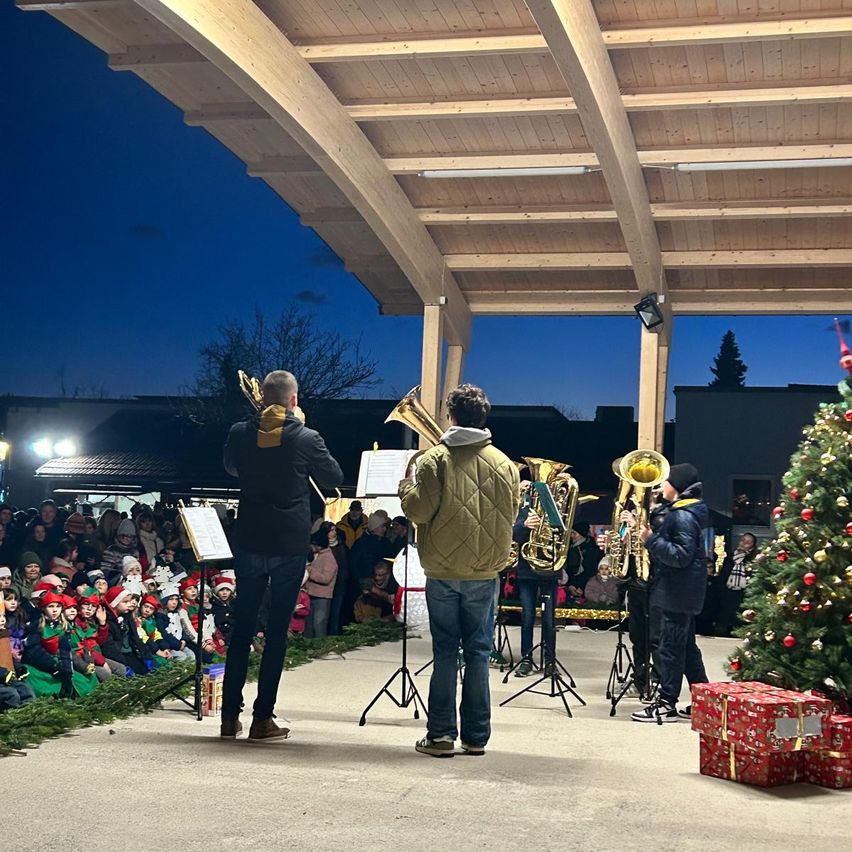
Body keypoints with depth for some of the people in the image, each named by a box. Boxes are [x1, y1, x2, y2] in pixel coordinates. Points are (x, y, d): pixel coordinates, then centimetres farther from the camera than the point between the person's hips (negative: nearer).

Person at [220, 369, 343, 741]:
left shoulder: (240, 434, -3)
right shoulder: (307, 439, -12)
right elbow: (334, 478, 3)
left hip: (249, 543, 3)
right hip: (290, 546, -3)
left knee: (242, 627, 12)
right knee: (277, 631, 4)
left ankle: (230, 716, 14)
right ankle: (262, 718, 5)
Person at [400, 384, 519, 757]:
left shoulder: (435, 459, -9)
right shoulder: (503, 463, -1)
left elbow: (419, 510, -12)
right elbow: (511, 515, 5)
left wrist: (405, 485, 7)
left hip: (443, 570, -2)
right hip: (485, 572, 2)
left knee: (445, 652, 5)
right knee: (478, 651, 9)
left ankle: (441, 734, 6)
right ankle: (476, 736, 12)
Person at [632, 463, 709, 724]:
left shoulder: (683, 517, -17)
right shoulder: (682, 512, 15)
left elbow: (681, 556, -24)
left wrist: (651, 539, -25)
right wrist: (651, 536, 9)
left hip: (678, 593, -11)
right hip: (683, 592, 11)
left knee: (671, 647, -6)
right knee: (686, 647, 15)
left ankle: (666, 705, -2)